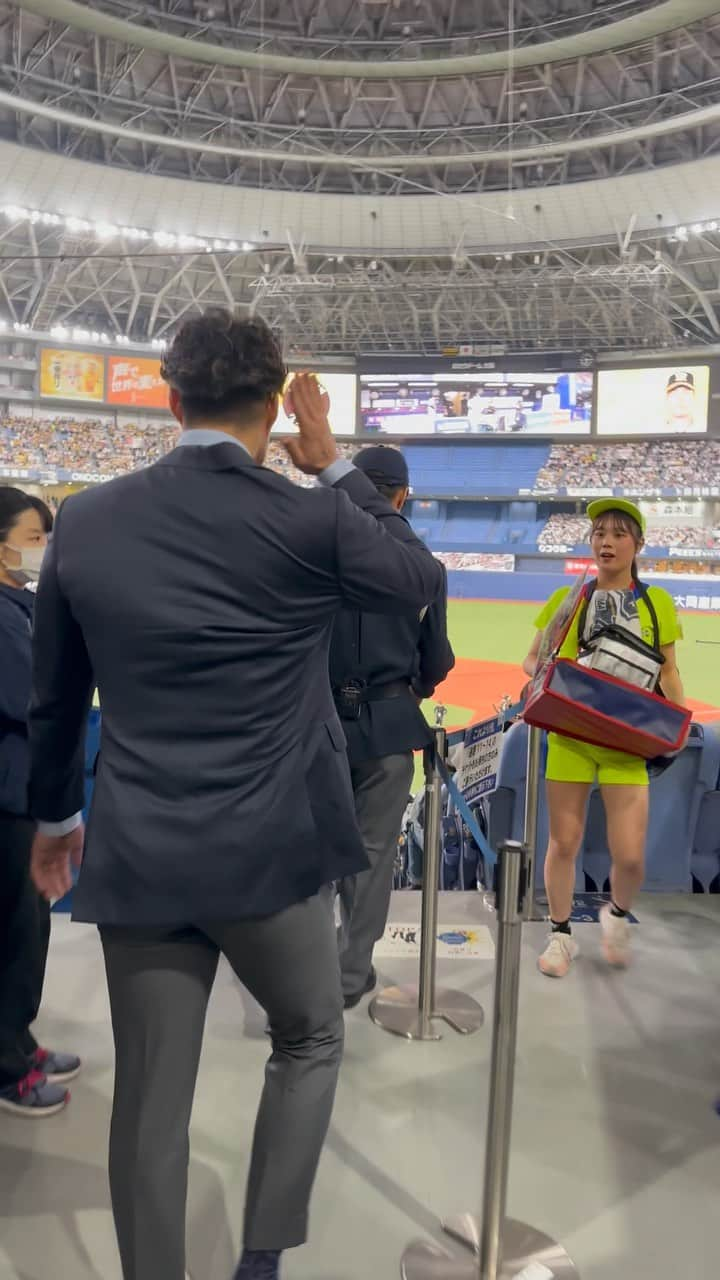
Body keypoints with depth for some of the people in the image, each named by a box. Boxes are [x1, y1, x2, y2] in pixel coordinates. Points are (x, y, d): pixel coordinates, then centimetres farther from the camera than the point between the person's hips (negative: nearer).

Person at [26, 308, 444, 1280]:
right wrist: (335, 465, 10)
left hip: (136, 857, 3)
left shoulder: (85, 521, -1)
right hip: (272, 852, -2)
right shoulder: (313, 520, -12)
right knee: (310, 1042, 24)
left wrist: (53, 813, 23)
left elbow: (54, 697, 8)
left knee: (150, 1099, 16)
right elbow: (422, 581, 9)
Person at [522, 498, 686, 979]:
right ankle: (561, 934, 27)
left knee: (630, 856, -6)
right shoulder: (567, 598, 5)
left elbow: (669, 671, 11)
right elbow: (532, 659, 11)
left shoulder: (657, 602, 6)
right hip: (570, 735, 1)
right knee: (564, 843, 6)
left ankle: (618, 914, 28)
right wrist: (545, 674, -11)